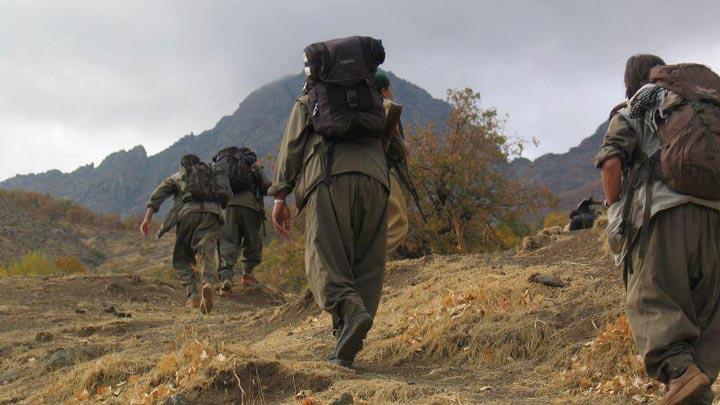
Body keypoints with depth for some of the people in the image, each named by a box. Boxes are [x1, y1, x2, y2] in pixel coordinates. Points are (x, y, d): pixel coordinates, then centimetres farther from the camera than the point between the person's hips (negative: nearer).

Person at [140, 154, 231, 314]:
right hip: (212, 214, 1)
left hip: (188, 212, -1)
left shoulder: (177, 177, 28)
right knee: (206, 255, -8)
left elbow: (158, 194, 13)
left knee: (182, 259, 13)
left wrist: (147, 218, 5)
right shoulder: (213, 176, 35)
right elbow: (227, 196, 24)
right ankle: (207, 283, -38)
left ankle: (193, 295, -3)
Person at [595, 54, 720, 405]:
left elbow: (611, 161, -4)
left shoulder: (630, 114, 13)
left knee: (654, 301, -4)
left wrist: (614, 213, 4)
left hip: (661, 216, -4)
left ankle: (678, 366, -27)